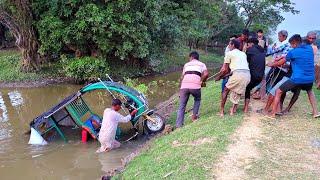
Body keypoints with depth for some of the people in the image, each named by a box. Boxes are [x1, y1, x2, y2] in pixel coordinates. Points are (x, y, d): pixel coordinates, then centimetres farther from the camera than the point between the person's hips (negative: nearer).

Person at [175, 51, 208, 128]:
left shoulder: (186, 64, 28)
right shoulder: (201, 64, 21)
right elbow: (206, 74, 1)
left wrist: (180, 89, 29)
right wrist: (202, 81, 18)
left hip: (184, 86, 2)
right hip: (195, 85, -1)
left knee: (182, 106, 9)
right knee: (197, 100, 30)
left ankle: (178, 125, 4)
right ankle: (194, 116, 25)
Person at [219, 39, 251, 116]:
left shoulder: (229, 53, 12)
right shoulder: (243, 54, 29)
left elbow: (224, 69, 9)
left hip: (238, 74, -5)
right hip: (247, 75, 5)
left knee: (226, 90, 13)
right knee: (238, 92, 22)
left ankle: (222, 111, 13)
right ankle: (233, 110, 16)